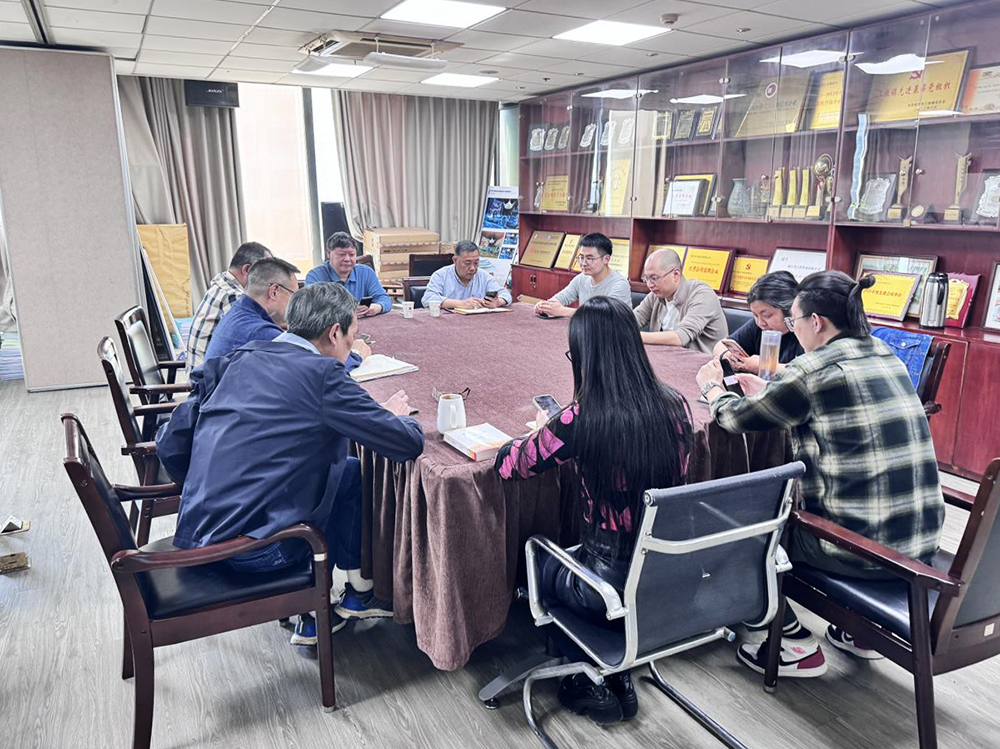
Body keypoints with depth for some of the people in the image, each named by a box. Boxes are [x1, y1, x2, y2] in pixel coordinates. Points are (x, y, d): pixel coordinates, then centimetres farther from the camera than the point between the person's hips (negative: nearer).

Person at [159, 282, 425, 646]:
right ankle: (359, 594, 26)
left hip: (193, 532, 7)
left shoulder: (239, 359, 6)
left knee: (343, 470, 19)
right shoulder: (322, 374, -14)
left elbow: (170, 446, 9)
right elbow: (409, 444, -11)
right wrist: (395, 414, 12)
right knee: (353, 474, 11)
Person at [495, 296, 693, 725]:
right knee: (572, 555, 33)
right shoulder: (675, 406, -8)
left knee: (536, 561, 26)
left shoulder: (580, 421, -24)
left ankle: (594, 685, 31)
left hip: (616, 593, -5)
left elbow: (507, 467, -10)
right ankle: (619, 677, 36)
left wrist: (543, 430, 8)